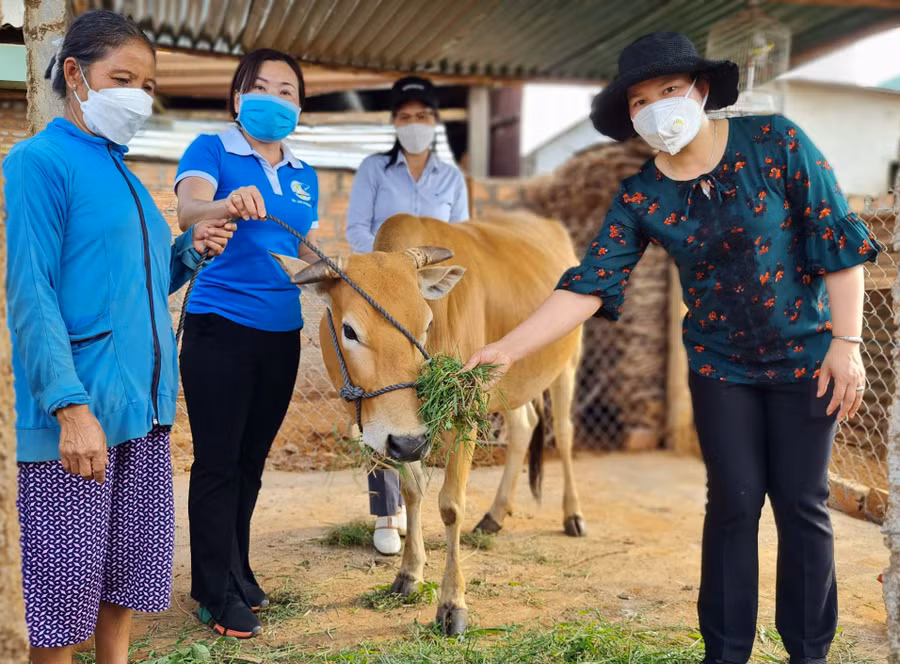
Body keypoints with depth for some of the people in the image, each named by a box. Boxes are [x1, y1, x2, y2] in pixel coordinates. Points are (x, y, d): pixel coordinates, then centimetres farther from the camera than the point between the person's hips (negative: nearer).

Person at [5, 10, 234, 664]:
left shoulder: (123, 173, 15)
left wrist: (190, 250, 2)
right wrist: (71, 406, -23)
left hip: (144, 407, 8)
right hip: (75, 414, -8)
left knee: (130, 568, 16)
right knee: (67, 582, 2)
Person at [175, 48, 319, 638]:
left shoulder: (304, 176, 14)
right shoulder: (211, 151, -3)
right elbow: (187, 209, -23)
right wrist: (227, 205, -43)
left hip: (282, 333, 6)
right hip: (220, 325, -5)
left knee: (251, 461, 14)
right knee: (218, 461, -1)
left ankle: (237, 573, 28)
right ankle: (218, 595, 8)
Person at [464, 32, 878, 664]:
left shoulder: (775, 141, -14)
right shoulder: (639, 198, -8)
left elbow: (838, 238, -12)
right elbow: (588, 284, -14)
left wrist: (846, 343, -15)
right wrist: (509, 347, -26)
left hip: (805, 354, -1)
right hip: (720, 365, 2)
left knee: (802, 503, 5)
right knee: (733, 502, 5)